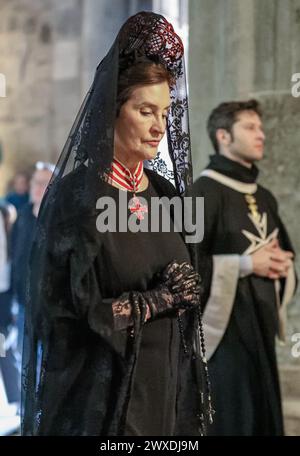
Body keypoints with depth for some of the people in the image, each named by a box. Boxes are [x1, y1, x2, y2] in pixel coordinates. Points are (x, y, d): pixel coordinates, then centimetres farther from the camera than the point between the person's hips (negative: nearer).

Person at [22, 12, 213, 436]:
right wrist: (162, 298, -11)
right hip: (103, 388, -6)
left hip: (167, 380, 6)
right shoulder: (77, 196, -12)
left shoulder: (164, 192, 7)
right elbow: (73, 312, -15)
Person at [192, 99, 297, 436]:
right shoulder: (205, 191, -11)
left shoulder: (265, 198, 15)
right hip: (224, 323, -8)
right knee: (227, 419, -7)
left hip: (260, 324, 8)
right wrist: (245, 263, -16)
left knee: (263, 417, 10)